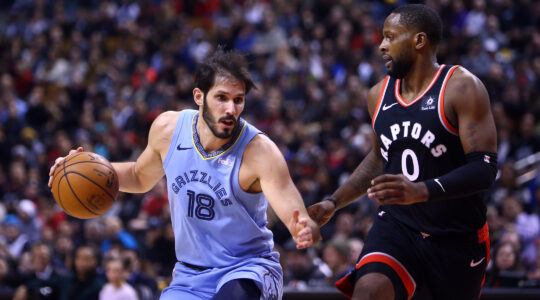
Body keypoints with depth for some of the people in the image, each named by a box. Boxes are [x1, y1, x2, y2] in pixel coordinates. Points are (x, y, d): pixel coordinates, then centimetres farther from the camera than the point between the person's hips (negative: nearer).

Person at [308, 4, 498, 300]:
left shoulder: (462, 88, -13)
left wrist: (421, 191, -35)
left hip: (457, 237, -3)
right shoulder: (379, 95, 7)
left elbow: (484, 170, -21)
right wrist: (333, 202, 15)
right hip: (396, 224, 3)